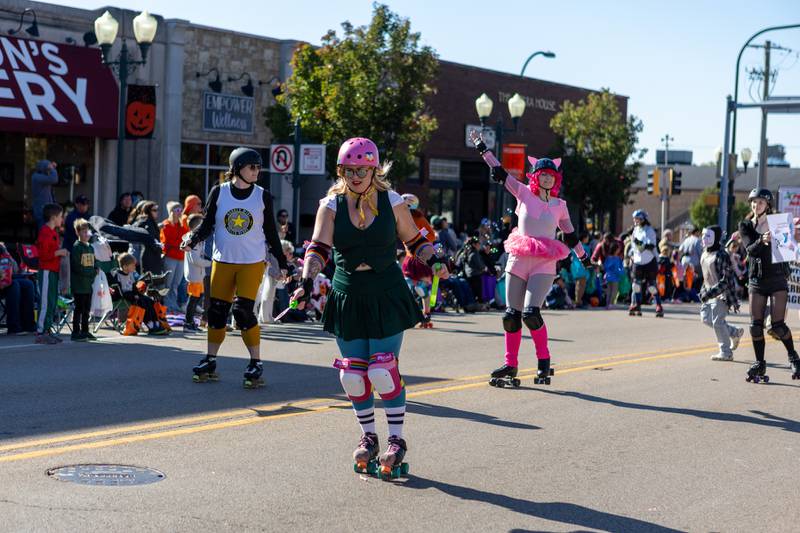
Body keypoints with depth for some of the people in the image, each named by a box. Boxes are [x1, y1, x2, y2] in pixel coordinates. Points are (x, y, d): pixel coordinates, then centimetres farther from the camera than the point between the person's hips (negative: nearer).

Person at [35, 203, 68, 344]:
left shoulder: (53, 232, 17)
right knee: (46, 302, -9)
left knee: (52, 302, 12)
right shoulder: (45, 232, -14)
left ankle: (47, 330, 17)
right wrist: (58, 252, -16)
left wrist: (61, 252, 11)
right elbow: (43, 254, -20)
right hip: (46, 271, -10)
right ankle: (41, 333, -6)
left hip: (53, 271, 10)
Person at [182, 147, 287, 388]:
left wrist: (282, 262, 7)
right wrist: (192, 239, -16)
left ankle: (256, 364, -2)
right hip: (222, 261, 2)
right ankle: (210, 361, 16)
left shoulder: (263, 196, 1)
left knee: (243, 311, -12)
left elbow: (271, 233, 7)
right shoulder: (218, 192, 0)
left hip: (252, 263, -2)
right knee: (216, 310, 3)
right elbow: (207, 224, 3)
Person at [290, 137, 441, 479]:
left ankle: (396, 440, 8)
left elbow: (415, 242, 9)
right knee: (353, 375, 3)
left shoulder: (392, 202, 0)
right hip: (348, 297, 2)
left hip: (387, 297, -2)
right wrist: (307, 280, -27)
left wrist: (431, 261, -11)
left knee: (383, 370, -9)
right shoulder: (331, 205, 1)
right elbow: (319, 247, -11)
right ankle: (368, 438, 24)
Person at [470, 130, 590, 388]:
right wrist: (483, 149, 6)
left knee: (531, 312, -17)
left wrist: (583, 255, 28)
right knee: (511, 315, 2)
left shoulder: (560, 205, 9)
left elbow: (570, 234, 22)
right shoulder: (524, 193, 5)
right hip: (518, 260, 1)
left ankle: (544, 361, 1)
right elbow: (500, 172, 7)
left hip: (544, 264, -1)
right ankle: (511, 364, 13)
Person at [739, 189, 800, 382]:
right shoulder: (745, 225, 3)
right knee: (755, 325, -1)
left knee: (777, 325, -7)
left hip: (777, 278, -2)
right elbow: (750, 249, -14)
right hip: (756, 280, 2)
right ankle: (759, 363, 13)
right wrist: (762, 241, -34)